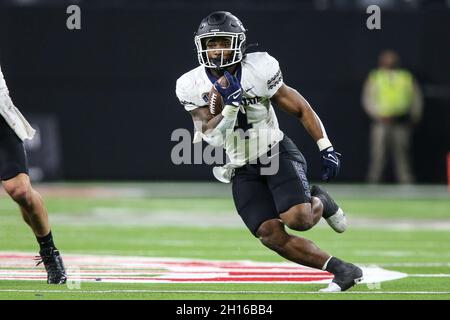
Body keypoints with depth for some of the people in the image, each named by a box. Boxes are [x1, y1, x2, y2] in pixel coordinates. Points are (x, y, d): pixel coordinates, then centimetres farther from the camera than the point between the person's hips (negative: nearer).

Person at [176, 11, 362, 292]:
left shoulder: (259, 70, -14)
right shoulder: (192, 87, -10)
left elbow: (300, 108, -4)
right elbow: (212, 137, -13)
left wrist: (326, 148, -6)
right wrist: (231, 106, -30)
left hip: (276, 153, -2)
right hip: (243, 171, 2)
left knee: (298, 219, -25)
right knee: (272, 235, -13)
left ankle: (320, 202, 13)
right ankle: (342, 270, -1)